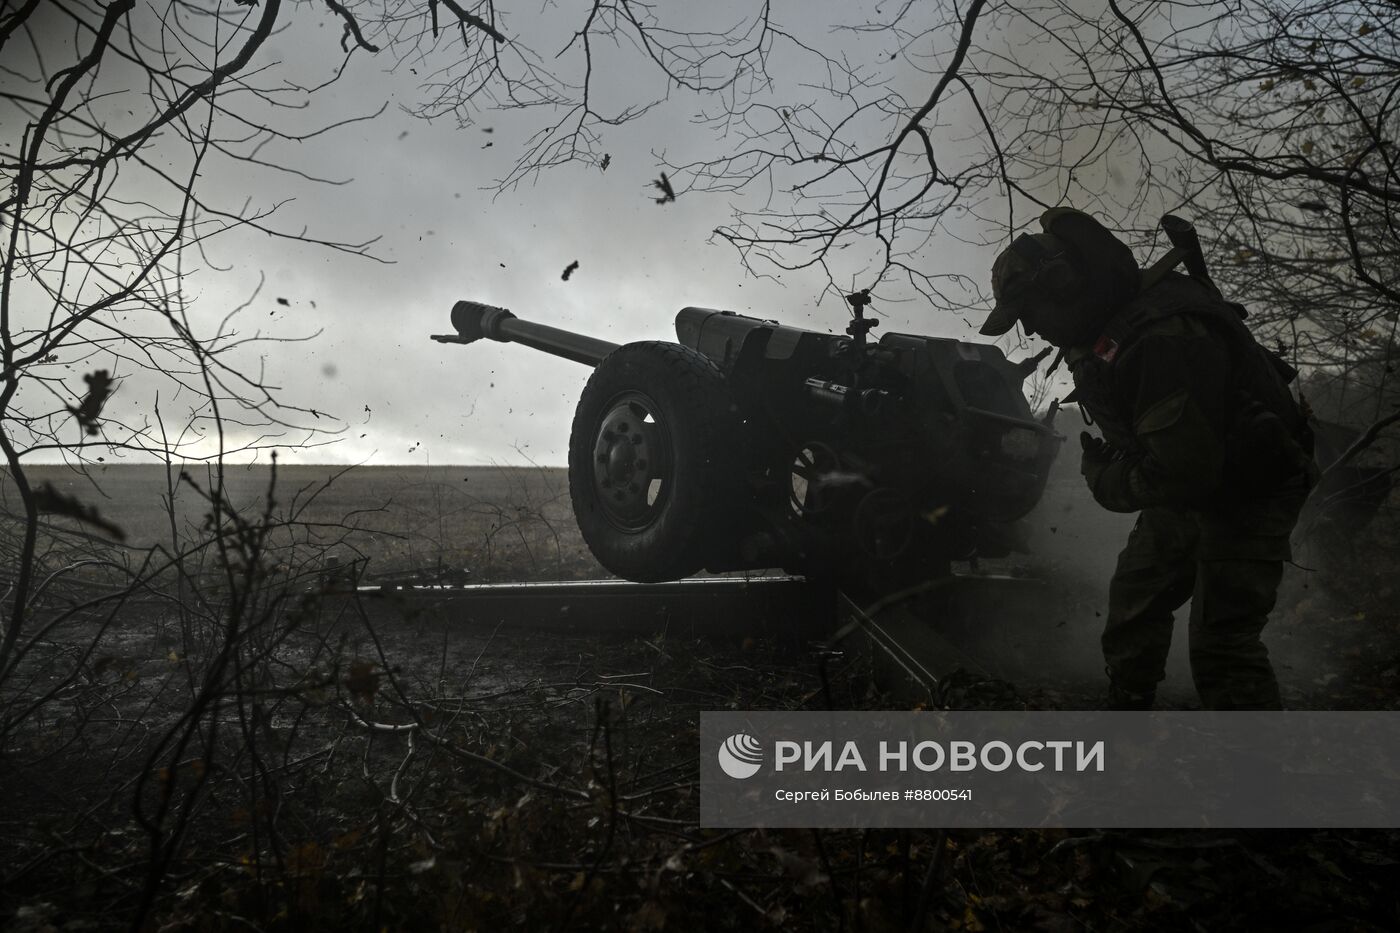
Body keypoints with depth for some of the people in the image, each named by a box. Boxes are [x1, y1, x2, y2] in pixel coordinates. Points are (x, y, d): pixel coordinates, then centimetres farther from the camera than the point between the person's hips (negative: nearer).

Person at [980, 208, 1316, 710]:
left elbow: (1183, 469, -35)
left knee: (1221, 645, -15)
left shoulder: (1164, 335, -34)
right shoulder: (1105, 326, -2)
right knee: (1133, 598, 18)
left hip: (1245, 493, -10)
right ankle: (1126, 711, 35)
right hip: (1188, 488, 10)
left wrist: (1108, 482, -18)